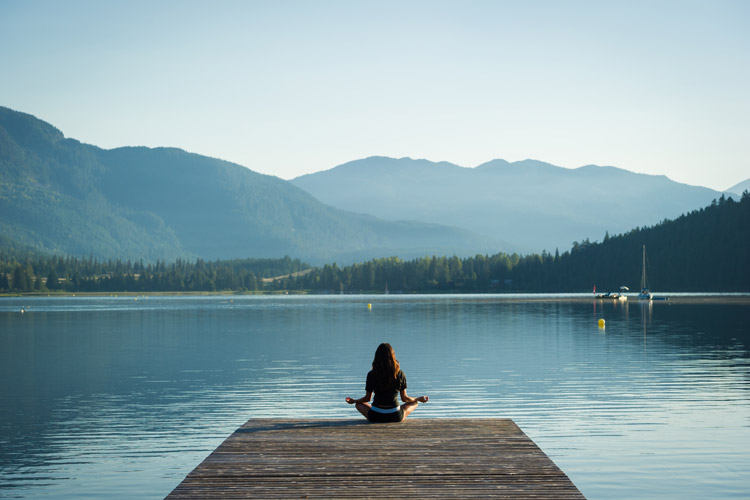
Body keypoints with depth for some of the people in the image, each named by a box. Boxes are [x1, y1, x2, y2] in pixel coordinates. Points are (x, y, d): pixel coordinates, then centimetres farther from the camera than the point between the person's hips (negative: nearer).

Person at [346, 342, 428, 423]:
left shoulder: (372, 375, -6)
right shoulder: (400, 374, -5)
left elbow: (367, 398, 4)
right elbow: (404, 398, 5)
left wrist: (353, 401, 24)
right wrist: (419, 399, 24)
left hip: (375, 417, 0)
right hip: (395, 417, 0)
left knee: (359, 404, 31)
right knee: (414, 403, 28)